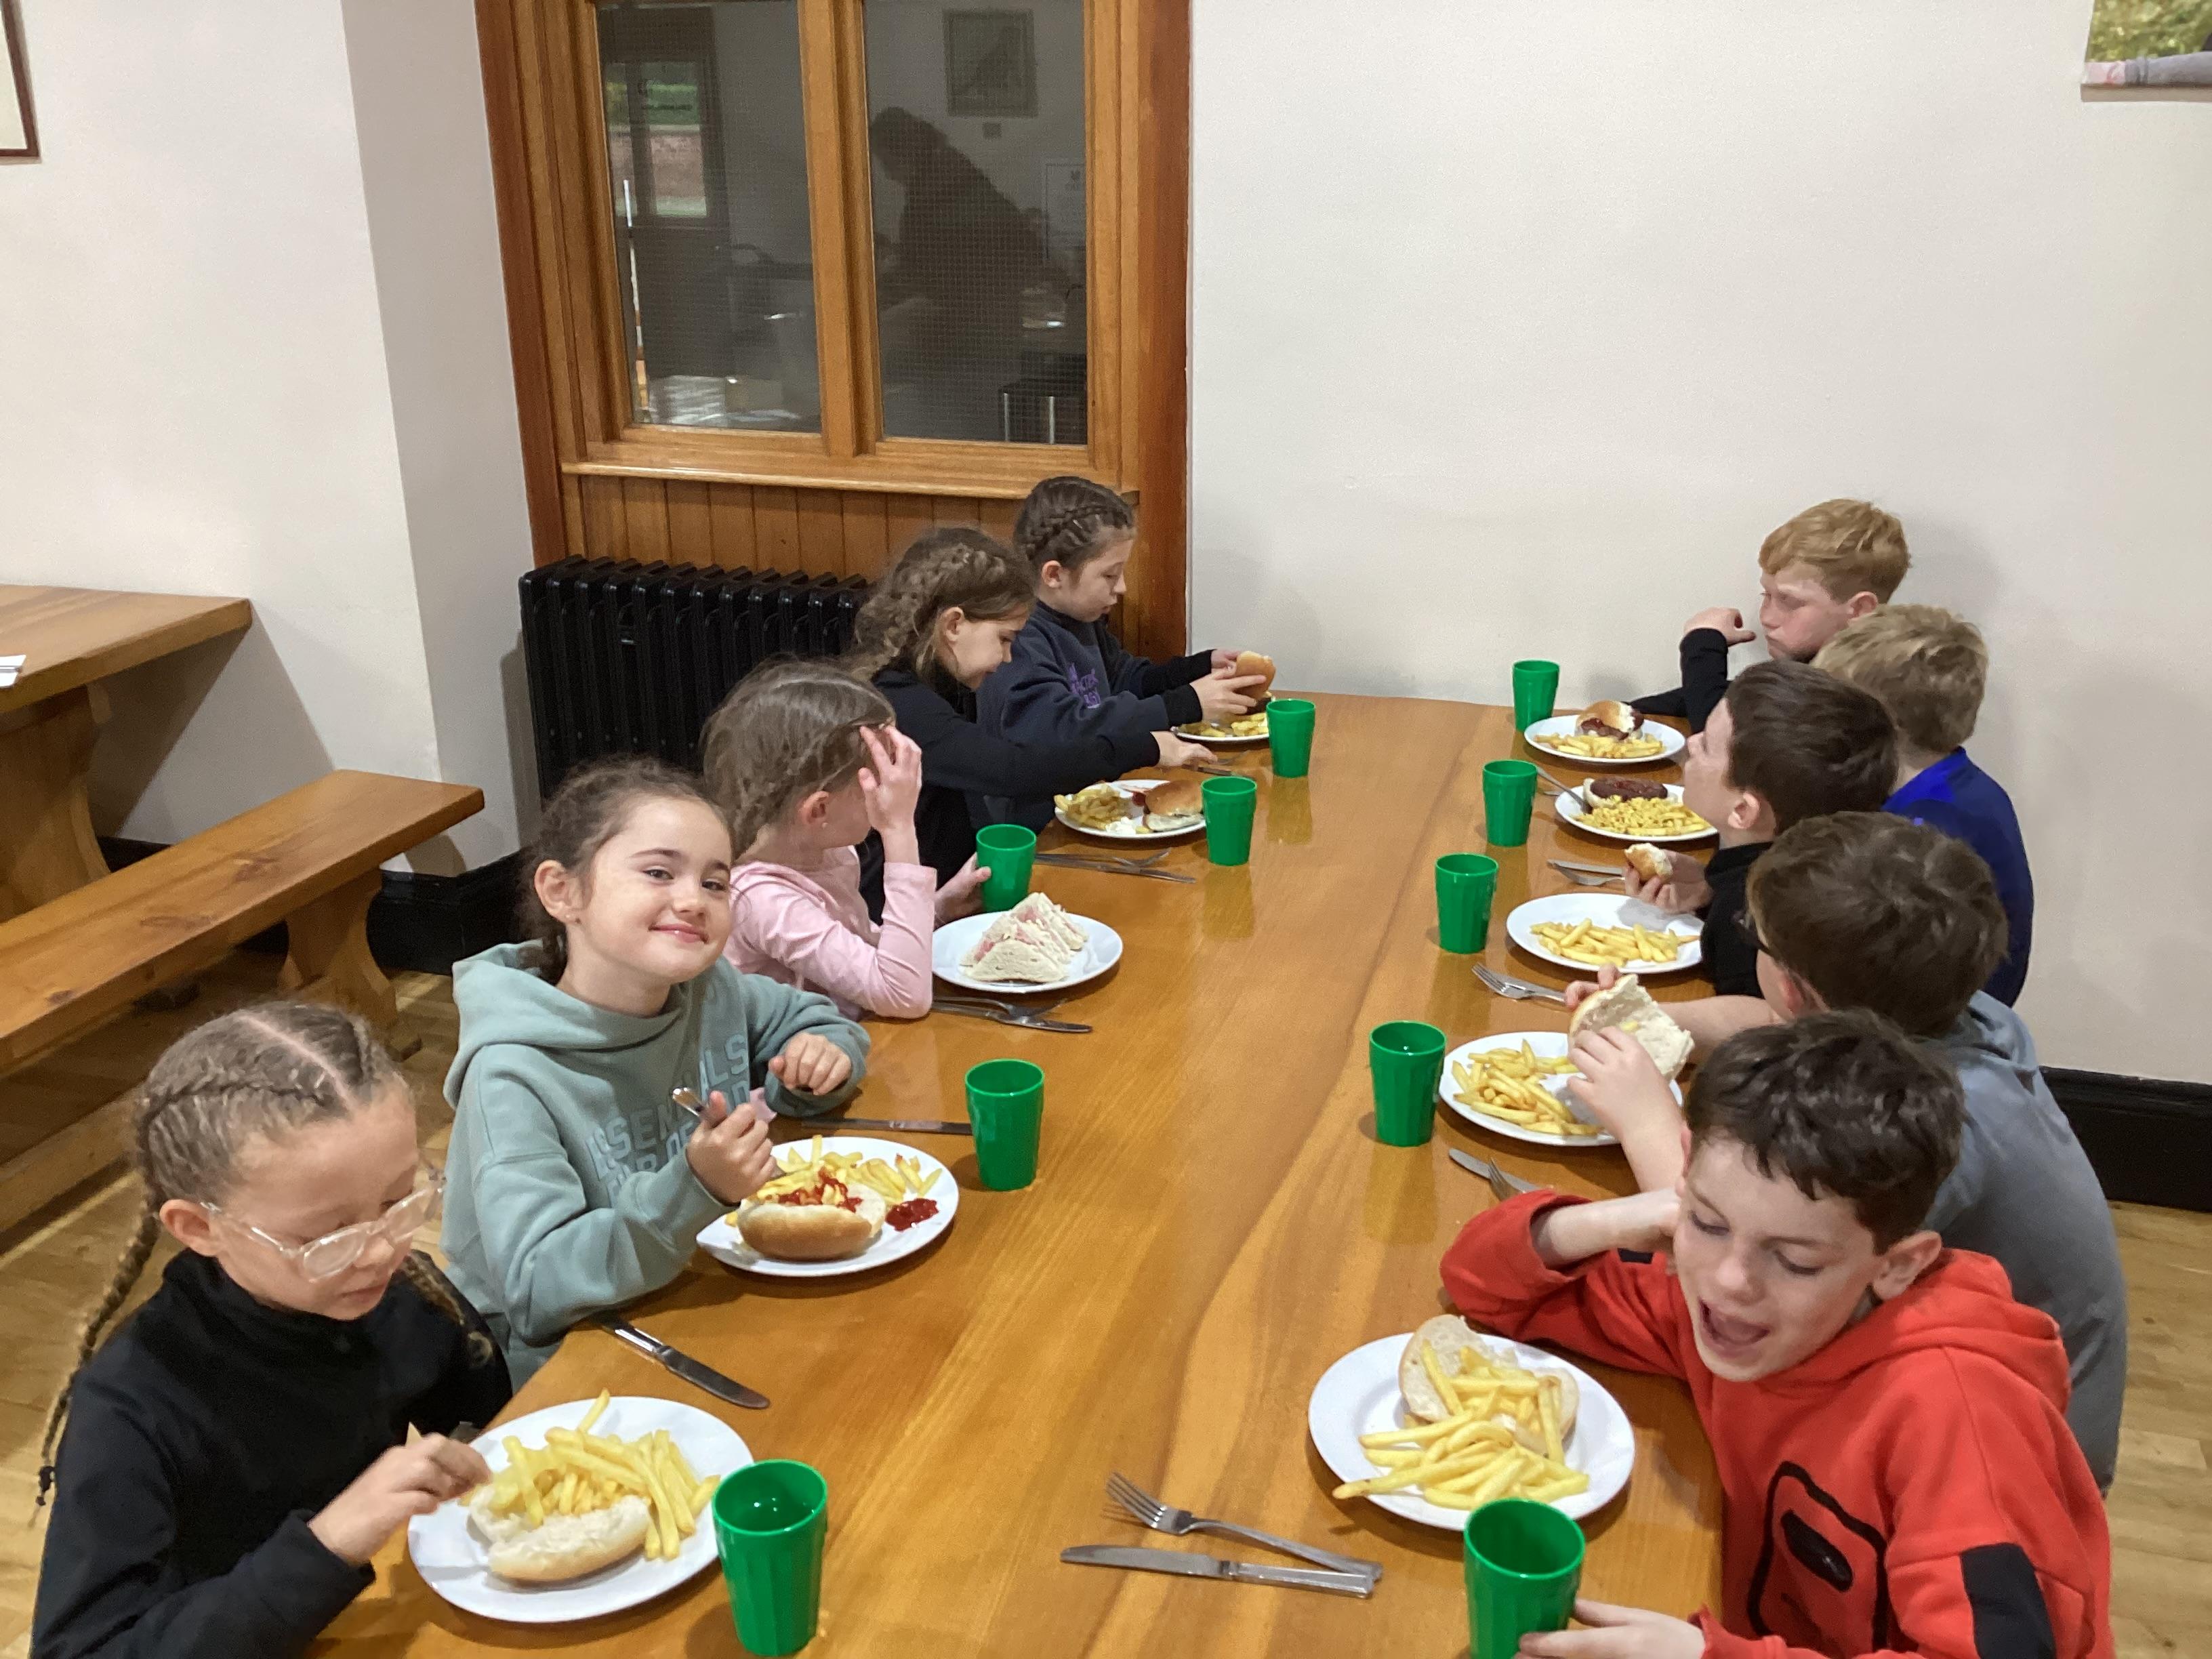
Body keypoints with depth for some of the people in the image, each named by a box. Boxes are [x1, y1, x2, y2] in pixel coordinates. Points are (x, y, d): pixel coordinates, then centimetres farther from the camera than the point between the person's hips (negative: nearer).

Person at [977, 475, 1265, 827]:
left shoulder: (1082, 621, 12)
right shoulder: (1019, 642, -20)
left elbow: (1125, 679, 27)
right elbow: (1062, 735, -30)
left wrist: (1202, 666, 10)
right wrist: (1185, 705, -27)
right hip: (1037, 834, -9)